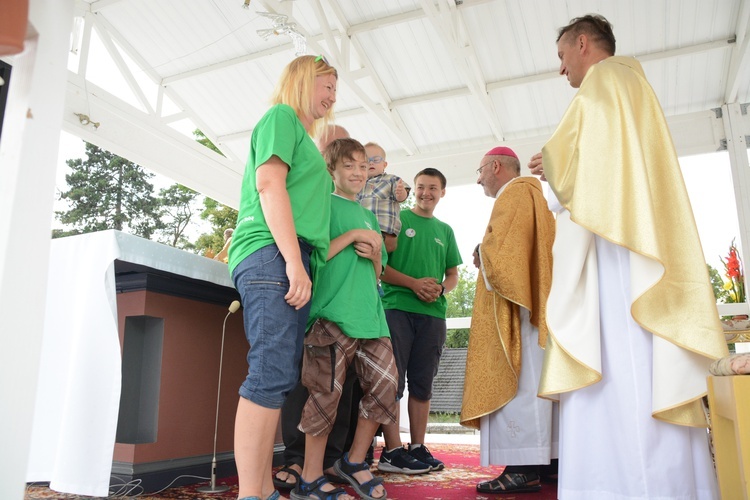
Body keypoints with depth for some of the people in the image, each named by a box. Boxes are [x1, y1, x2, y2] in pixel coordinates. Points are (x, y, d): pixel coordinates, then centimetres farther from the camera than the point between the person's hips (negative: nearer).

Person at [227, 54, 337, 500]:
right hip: (273, 254, -9)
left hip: (294, 261, 9)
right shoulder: (281, 116, 4)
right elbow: (269, 184, -10)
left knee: (277, 378, 4)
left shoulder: (305, 139, 31)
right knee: (273, 374, -16)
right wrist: (294, 260, -18)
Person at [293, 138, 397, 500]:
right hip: (332, 312, -7)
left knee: (385, 382, 0)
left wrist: (374, 255, 3)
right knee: (328, 393, -5)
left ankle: (355, 461, 19)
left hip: (370, 315, 7)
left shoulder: (369, 216, 24)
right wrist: (352, 236, -10)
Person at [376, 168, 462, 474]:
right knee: (393, 379, -6)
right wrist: (415, 283, -14)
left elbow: (453, 274, 21)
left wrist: (441, 289, -2)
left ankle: (418, 447, 16)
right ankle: (392, 451, -1)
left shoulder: (445, 230, 20)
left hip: (433, 312, 5)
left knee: (422, 383, 8)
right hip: (397, 307, -4)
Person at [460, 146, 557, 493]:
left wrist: (481, 255, 2)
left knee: (516, 380, -13)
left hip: (515, 301, -11)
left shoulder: (514, 193, -5)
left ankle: (524, 469, -13)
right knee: (532, 380, 9)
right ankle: (547, 460, 12)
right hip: (530, 300, 11)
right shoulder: (531, 193, 26)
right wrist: (487, 257, 15)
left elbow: (499, 244, -17)